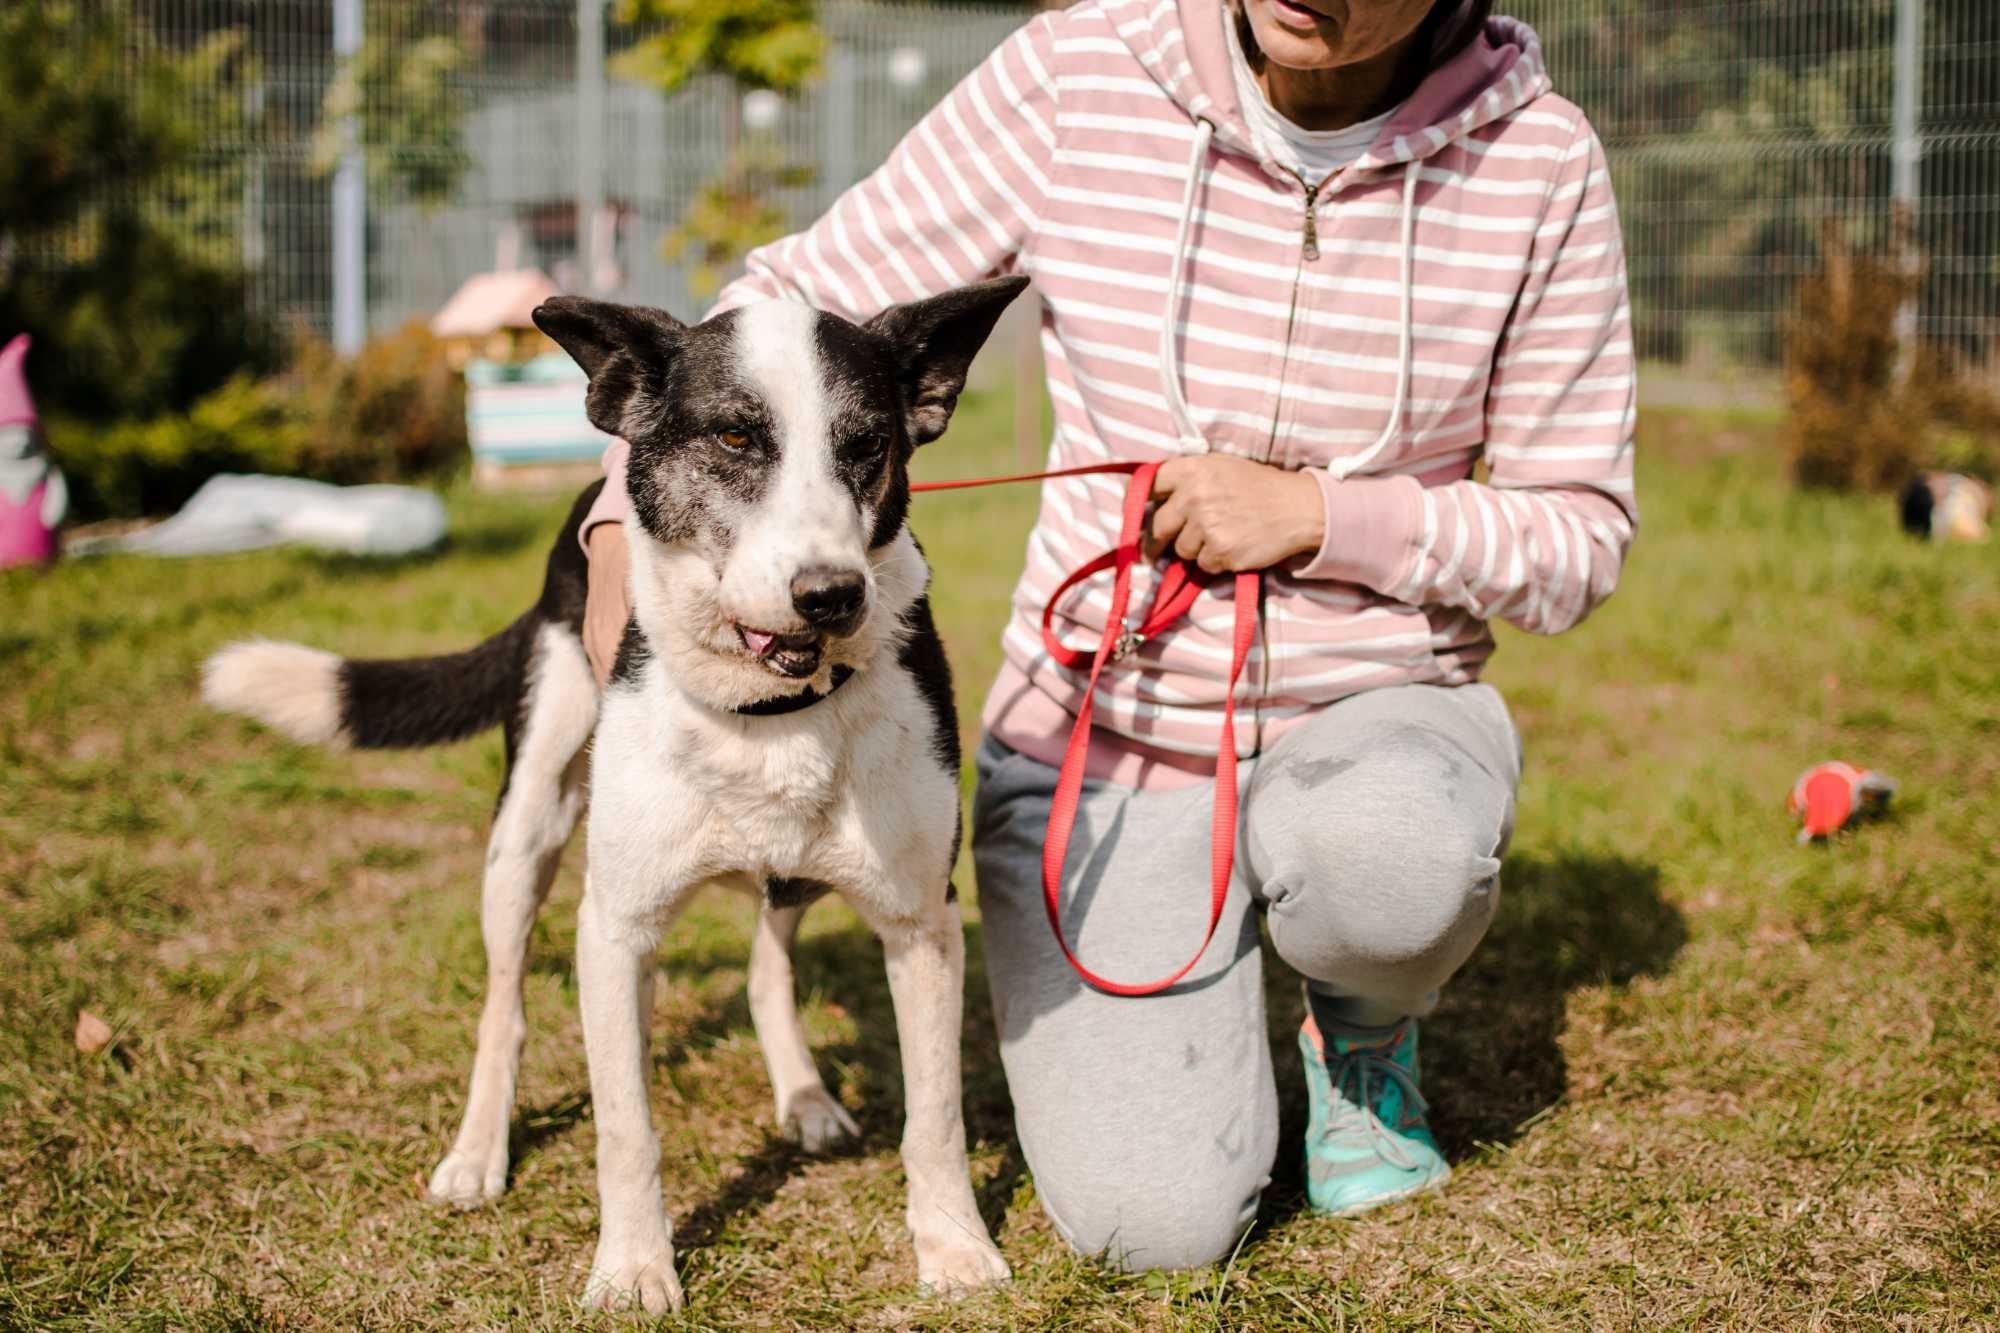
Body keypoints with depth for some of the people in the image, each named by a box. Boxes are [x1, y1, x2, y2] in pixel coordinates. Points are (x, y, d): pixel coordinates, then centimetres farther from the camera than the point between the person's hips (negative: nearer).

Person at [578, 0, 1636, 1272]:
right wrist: (632, 515, -19)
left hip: (1375, 713, 1)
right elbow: (800, 303, -4)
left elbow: (1580, 541, -5)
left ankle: (1364, 1028, 1)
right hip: (1104, 733, 0)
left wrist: (1317, 514, -21)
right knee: (1157, 1226, -18)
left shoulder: (1537, 163, -11)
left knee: (1387, 863, -38)